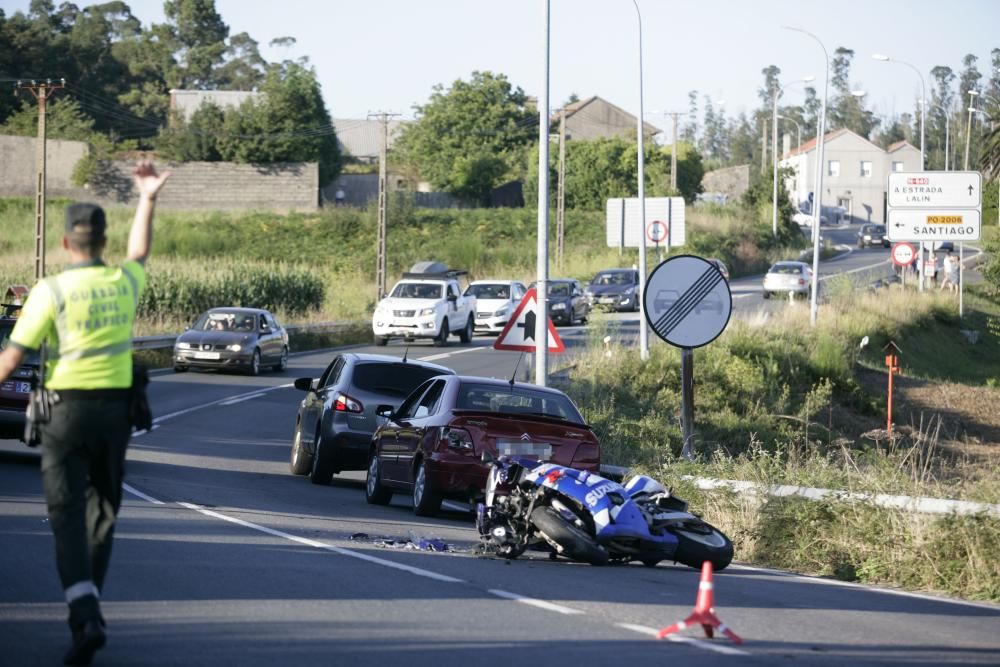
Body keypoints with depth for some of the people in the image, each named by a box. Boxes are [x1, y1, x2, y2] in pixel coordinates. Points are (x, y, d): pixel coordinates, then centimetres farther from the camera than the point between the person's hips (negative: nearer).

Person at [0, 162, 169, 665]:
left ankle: (86, 618, -21)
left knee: (68, 514, -5)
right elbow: (139, 252, 29)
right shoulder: (124, 282, 4)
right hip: (116, 405, 4)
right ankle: (87, 603, 25)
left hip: (67, 407, -4)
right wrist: (147, 200, 39)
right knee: (103, 507, 18)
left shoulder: (51, 291, -10)